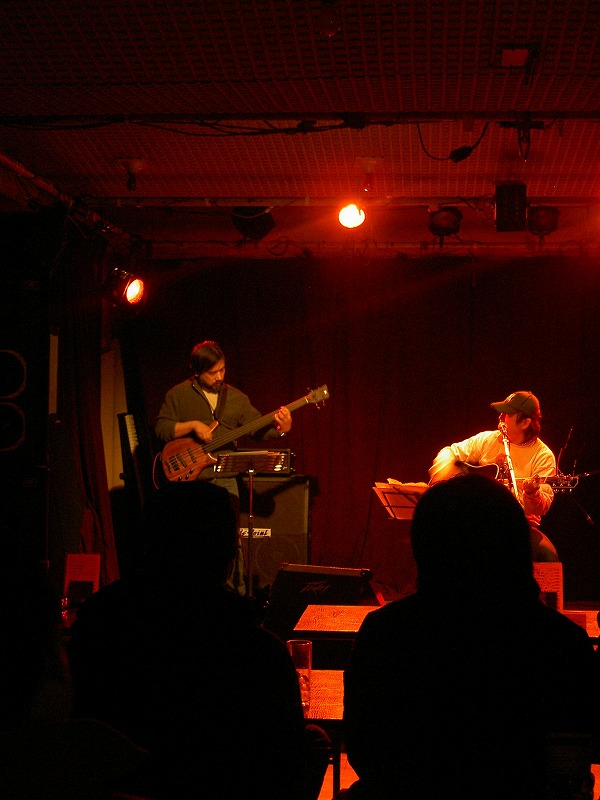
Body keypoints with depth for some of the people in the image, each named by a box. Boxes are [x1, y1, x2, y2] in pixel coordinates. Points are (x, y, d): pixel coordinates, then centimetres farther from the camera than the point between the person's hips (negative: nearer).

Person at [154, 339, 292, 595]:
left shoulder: (236, 398, 11)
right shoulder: (178, 395, 3)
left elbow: (258, 429, 9)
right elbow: (160, 428, -2)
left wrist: (280, 428, -11)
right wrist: (193, 425, -14)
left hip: (224, 480, 2)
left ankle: (237, 592, 6)